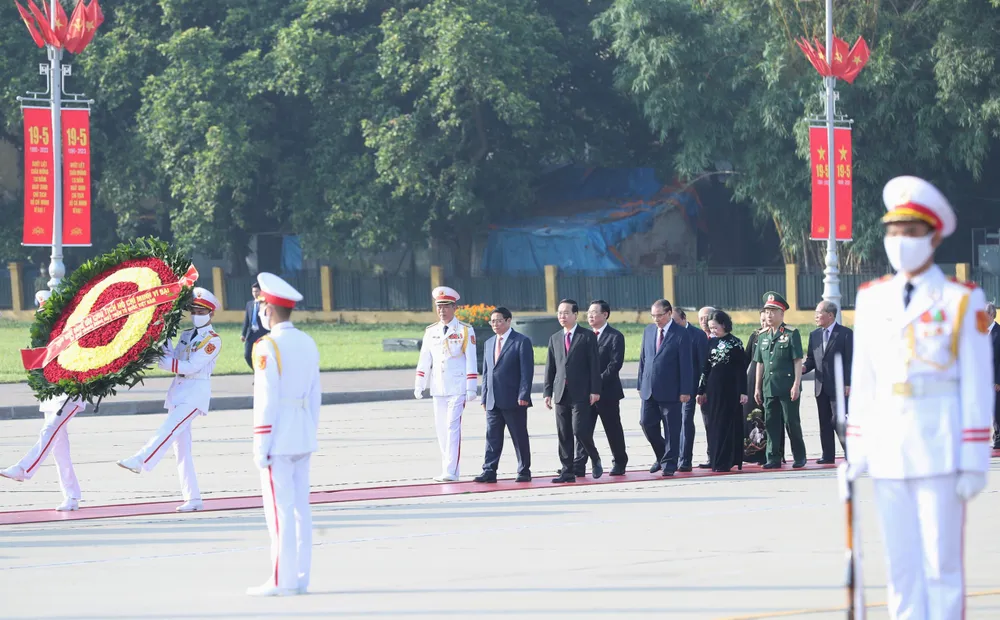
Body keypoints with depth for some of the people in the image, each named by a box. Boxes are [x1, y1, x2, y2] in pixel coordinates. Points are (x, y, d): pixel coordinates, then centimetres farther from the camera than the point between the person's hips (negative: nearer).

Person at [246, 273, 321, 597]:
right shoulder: (308, 343, 9)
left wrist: (260, 445, -14)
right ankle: (301, 578, 12)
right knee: (300, 507, 9)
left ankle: (282, 580, -6)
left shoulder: (267, 347, -14)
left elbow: (267, 399, -16)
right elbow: (315, 395, 13)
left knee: (279, 509, -6)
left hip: (278, 438, -8)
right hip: (303, 437, 8)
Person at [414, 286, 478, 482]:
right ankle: (447, 469, 13)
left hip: (457, 388, -5)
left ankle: (451, 471, -15)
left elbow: (471, 362, -4)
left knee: (453, 427, -12)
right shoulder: (431, 332, 11)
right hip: (438, 388, 5)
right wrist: (419, 386, 10)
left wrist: (471, 389, -9)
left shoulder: (465, 331, -2)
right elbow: (424, 361, 14)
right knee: (441, 429, 6)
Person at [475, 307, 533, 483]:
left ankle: (524, 472, 7)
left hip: (514, 401, -6)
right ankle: (489, 472, 0)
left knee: (520, 437, 1)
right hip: (493, 401, 6)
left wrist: (523, 395, -16)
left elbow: (527, 371, -8)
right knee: (492, 437, 1)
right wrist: (485, 397, 12)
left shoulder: (521, 342, -3)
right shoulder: (489, 343, 18)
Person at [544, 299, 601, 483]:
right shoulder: (555, 339, 14)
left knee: (580, 430, -13)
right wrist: (548, 392, 7)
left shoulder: (587, 336, 1)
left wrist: (595, 390, -10)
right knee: (564, 435, 3)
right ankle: (568, 471, 6)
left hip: (581, 393, -5)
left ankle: (595, 459, 11)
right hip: (561, 393, 5)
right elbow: (550, 368, 15)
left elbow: (594, 365, -3)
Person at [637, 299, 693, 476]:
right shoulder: (648, 331, 10)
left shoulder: (681, 334, -7)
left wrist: (685, 390, -12)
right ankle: (662, 456, 23)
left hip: (670, 390, -5)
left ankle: (669, 464, 9)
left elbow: (686, 365, -8)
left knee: (671, 428, 1)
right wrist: (640, 384, 11)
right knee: (646, 423, 3)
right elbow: (643, 359, 15)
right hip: (649, 389, 5)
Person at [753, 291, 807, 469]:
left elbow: (798, 361, -6)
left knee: (792, 422, -1)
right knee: (771, 423, 4)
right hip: (769, 388, 5)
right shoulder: (763, 337, 14)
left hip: (788, 387, -5)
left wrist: (796, 384, -13)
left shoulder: (792, 334, -2)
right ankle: (774, 458, 8)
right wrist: (757, 388, 13)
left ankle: (800, 457, 9)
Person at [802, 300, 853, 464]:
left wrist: (848, 384, -12)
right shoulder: (814, 335, 15)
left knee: (837, 420, -11)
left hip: (838, 387, -6)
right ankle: (828, 455, 11)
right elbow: (811, 359, 16)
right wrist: (804, 367, -7)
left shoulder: (845, 334, -3)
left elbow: (850, 361, -6)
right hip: (821, 386, 6)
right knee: (824, 423, 7)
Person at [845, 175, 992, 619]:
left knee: (941, 562, -4)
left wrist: (974, 462, -8)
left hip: (941, 444, -4)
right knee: (900, 566, 6)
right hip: (888, 447, 4)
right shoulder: (871, 299, 11)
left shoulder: (962, 300, -2)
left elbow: (977, 387, -4)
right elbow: (862, 382, 14)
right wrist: (856, 449, 10)